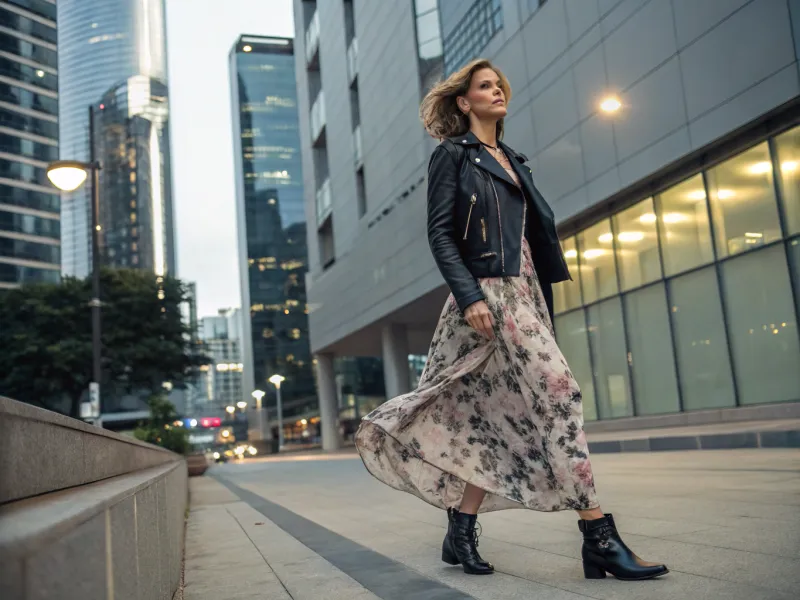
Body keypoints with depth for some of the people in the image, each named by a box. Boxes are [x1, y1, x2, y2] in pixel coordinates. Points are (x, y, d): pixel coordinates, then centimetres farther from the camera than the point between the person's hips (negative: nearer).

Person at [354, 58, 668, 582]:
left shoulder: (513, 160, 23)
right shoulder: (452, 154, 2)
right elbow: (440, 233, -7)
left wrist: (544, 301, 16)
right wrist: (469, 297, -20)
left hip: (525, 293, 8)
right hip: (489, 293, -8)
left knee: (504, 419, 5)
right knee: (559, 395, -16)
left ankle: (461, 533, 14)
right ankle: (600, 538, -13)